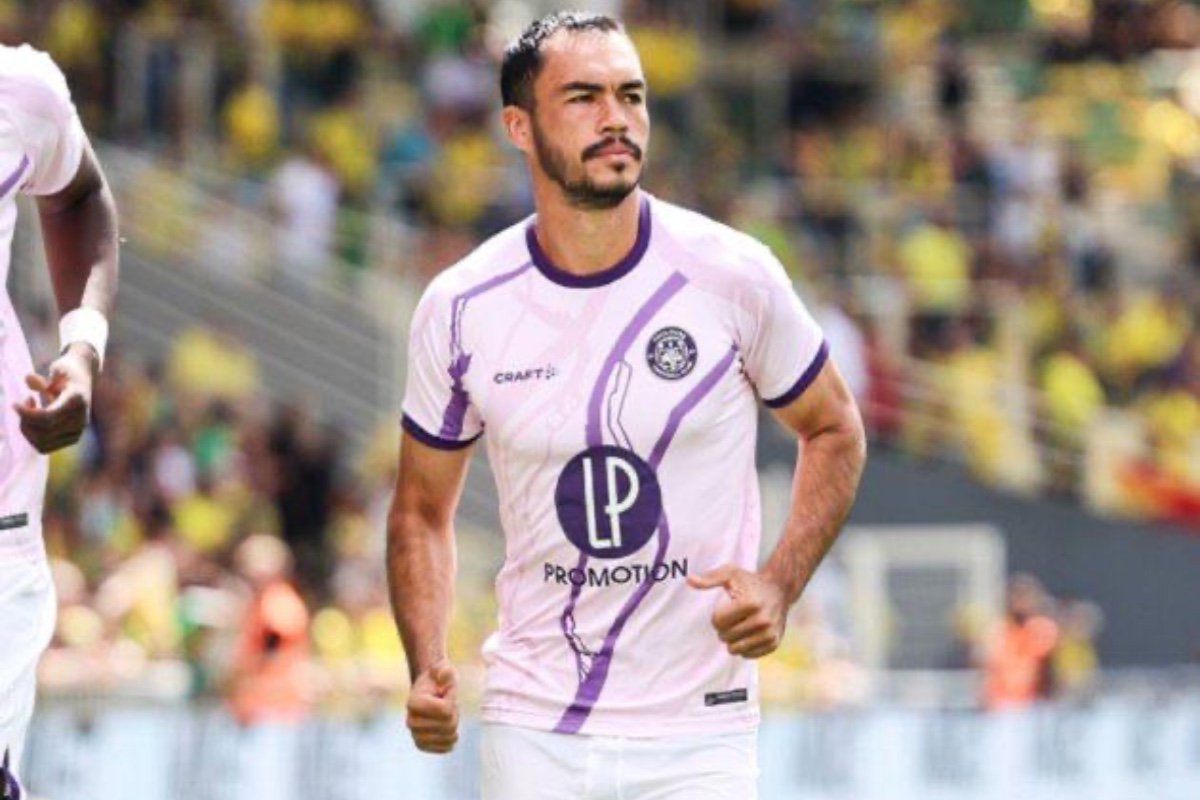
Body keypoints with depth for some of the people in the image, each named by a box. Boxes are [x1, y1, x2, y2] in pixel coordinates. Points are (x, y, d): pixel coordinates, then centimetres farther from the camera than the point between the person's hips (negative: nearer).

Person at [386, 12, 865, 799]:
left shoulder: (731, 274, -6)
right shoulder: (460, 308, -2)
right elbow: (423, 507, 10)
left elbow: (834, 430, 8)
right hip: (533, 728, 1)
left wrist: (779, 584, -8)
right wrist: (427, 669, -5)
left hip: (700, 733, -1)